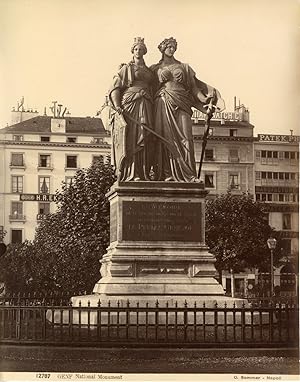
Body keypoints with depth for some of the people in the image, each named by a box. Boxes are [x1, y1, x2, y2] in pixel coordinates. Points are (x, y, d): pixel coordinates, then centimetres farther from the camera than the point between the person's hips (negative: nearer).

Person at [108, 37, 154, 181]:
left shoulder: (148, 71, 24)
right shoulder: (126, 68, 10)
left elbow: (153, 90, 23)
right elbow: (115, 88, 0)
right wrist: (117, 105, -16)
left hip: (145, 107, 4)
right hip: (128, 106, -4)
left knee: (142, 139, -3)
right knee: (129, 140, -10)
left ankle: (142, 174, -5)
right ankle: (129, 174, -13)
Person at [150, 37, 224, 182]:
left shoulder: (184, 67, 21)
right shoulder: (155, 69, 17)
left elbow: (194, 87, 14)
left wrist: (205, 102, 4)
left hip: (181, 106, 1)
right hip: (162, 105, -1)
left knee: (185, 139, -10)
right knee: (165, 139, -10)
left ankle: (189, 175, -14)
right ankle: (167, 175, -10)